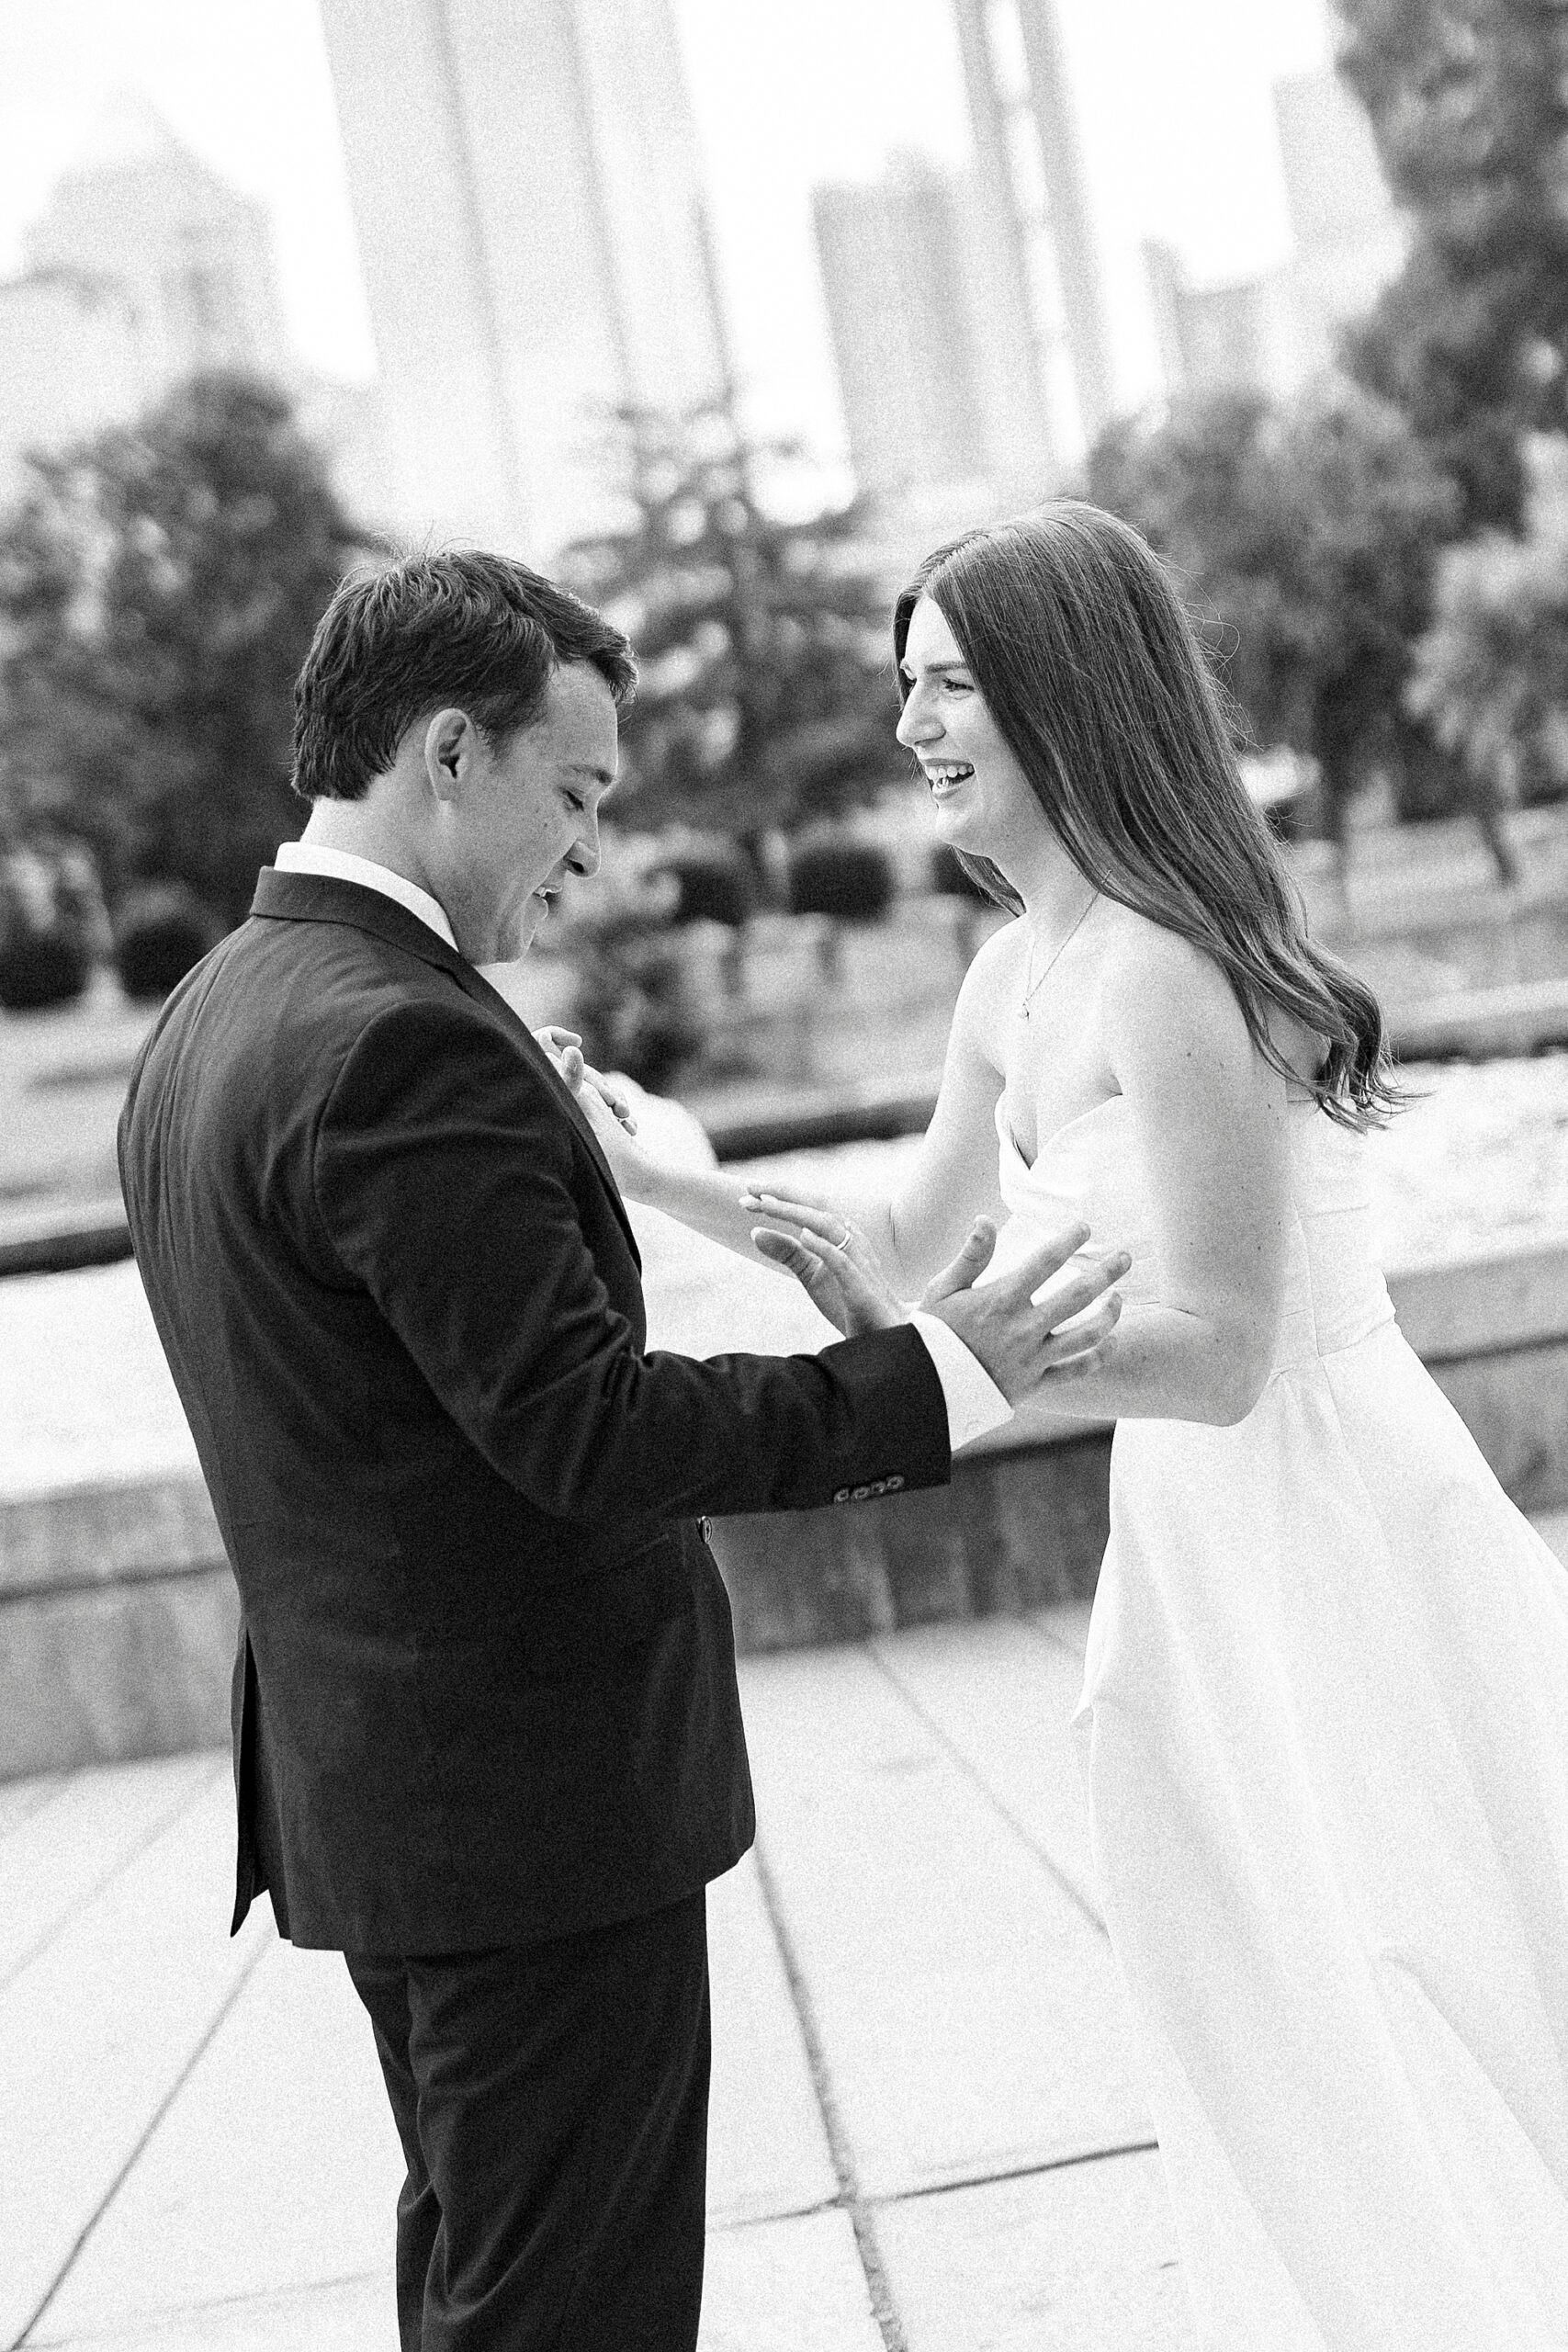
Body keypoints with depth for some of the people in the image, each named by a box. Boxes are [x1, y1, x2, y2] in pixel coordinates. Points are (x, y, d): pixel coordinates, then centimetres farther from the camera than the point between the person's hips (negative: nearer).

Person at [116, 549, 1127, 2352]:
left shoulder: (201, 1023, 9)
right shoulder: (403, 1040, -22)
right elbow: (586, 1428, -25)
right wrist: (935, 1376, -20)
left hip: (365, 1783, 10)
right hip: (538, 1799, -10)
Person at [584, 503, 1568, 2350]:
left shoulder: (1164, 968, -22)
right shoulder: (1017, 971, 6)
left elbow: (1215, 1351, -23)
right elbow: (911, 1245, 17)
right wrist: (659, 1177, 10)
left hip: (1328, 1553, -9)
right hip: (1195, 1553, 9)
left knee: (1387, 2036, 7)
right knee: (1269, 2052, 21)